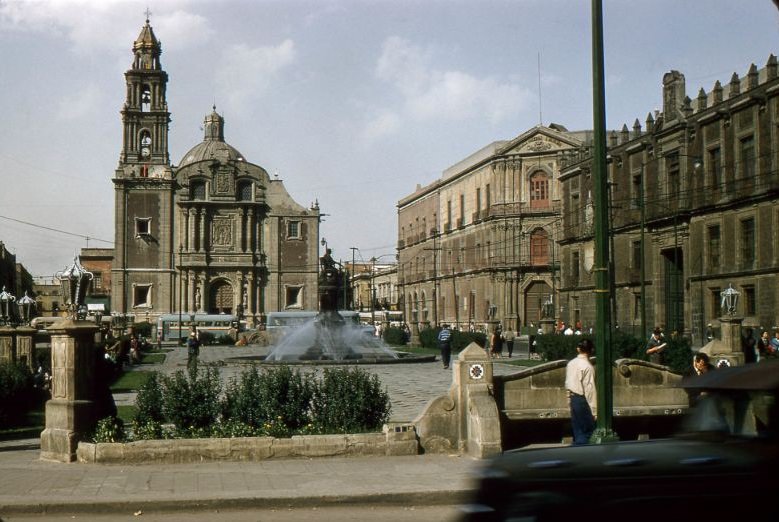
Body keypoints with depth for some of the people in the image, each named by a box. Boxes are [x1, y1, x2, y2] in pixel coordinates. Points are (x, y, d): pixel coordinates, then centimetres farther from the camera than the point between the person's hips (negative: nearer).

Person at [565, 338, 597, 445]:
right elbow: (590, 389, -18)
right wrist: (594, 411, -15)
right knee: (587, 432, 0)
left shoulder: (571, 363, 6)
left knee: (577, 429, 16)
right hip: (583, 400, -8)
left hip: (573, 399, 8)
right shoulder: (587, 366, -17)